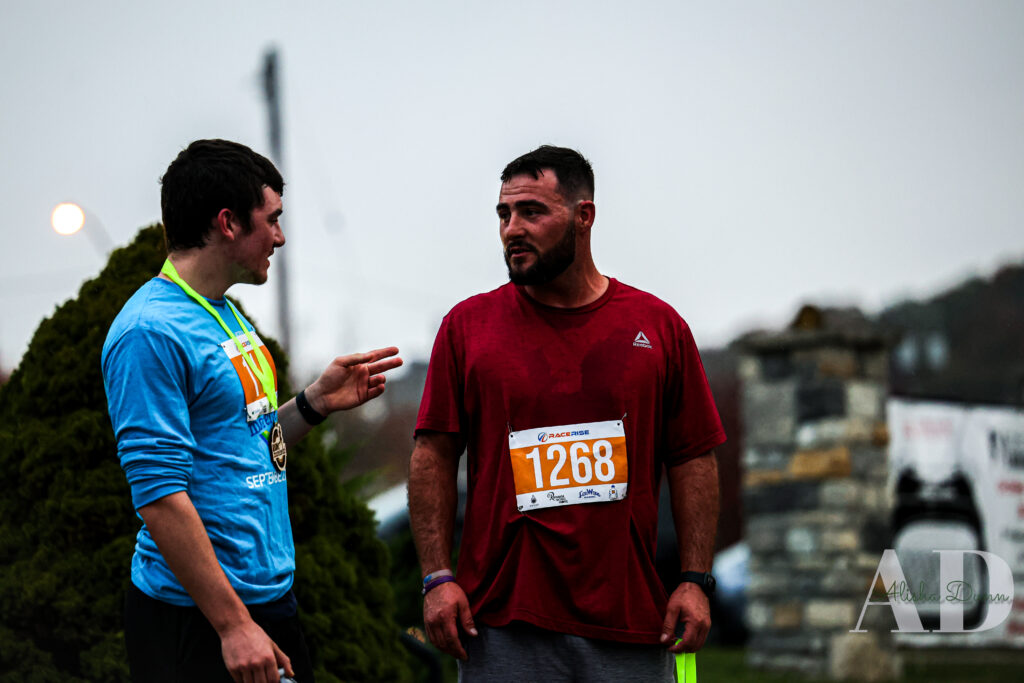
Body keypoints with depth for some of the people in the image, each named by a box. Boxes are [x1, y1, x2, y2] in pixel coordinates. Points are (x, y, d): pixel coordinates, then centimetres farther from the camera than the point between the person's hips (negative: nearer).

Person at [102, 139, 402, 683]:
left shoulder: (228, 317, 14)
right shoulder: (151, 332, -16)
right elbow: (159, 495, -22)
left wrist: (315, 403, 8)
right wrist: (233, 624, -24)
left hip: (270, 595, 9)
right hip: (197, 619, -9)